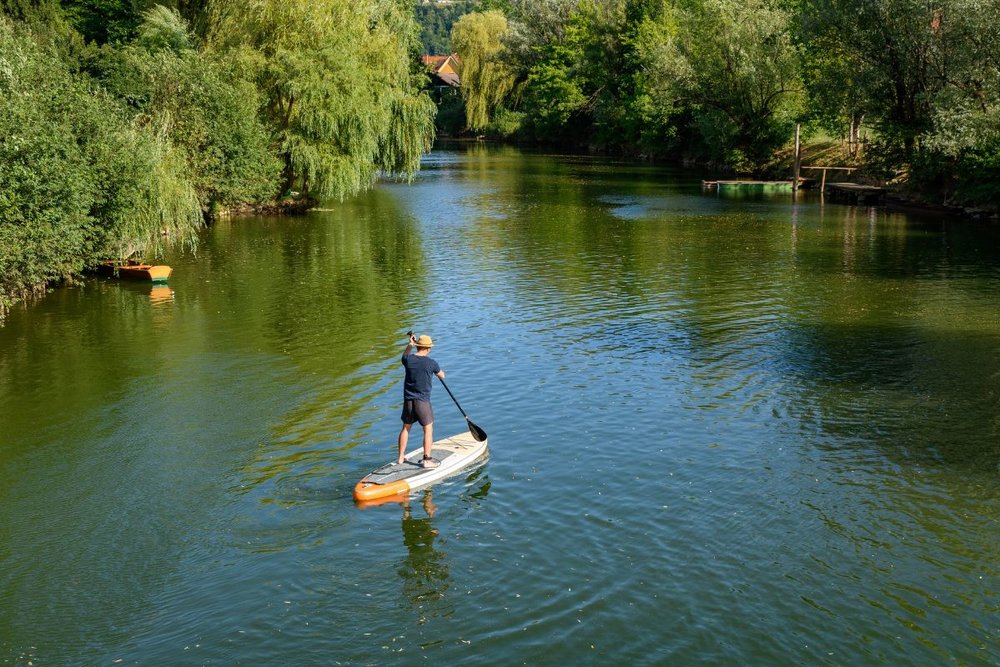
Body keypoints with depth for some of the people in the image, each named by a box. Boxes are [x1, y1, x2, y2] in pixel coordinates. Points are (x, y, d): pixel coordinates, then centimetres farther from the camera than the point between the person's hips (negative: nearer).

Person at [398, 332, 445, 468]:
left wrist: (410, 345, 17)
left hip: (408, 401, 4)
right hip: (423, 402, -4)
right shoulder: (431, 363, -12)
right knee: (428, 430, 6)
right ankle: (427, 460, 7)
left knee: (405, 428, 17)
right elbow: (442, 376, 9)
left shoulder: (408, 360, -4)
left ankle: (401, 458, 24)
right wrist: (440, 372, 30)